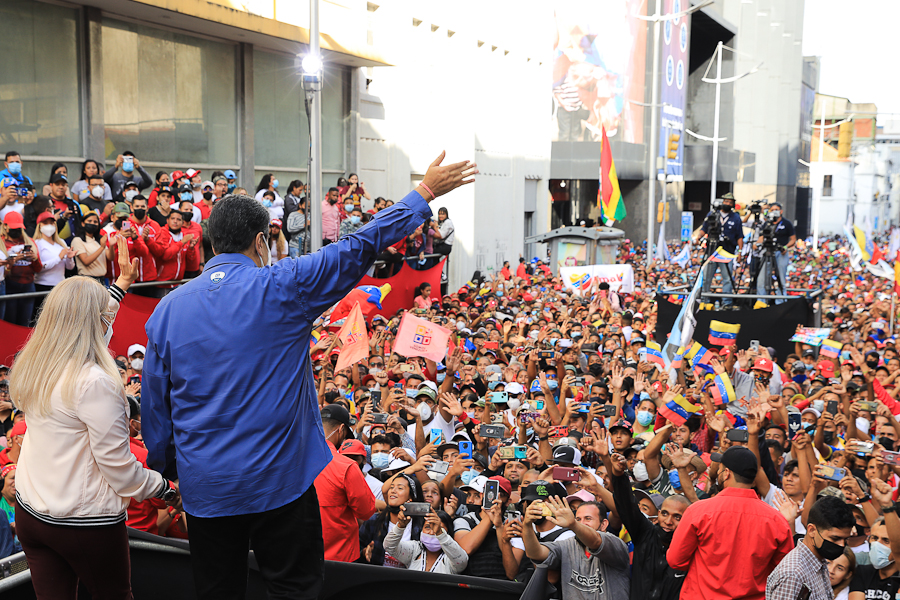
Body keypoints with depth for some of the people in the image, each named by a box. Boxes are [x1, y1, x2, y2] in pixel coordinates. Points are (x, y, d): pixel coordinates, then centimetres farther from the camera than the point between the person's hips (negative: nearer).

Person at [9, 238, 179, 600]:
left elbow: (83, 325, 19)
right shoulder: (95, 383, -24)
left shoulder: (31, 367, 0)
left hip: (30, 513, 7)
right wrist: (166, 488, -3)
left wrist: (122, 283, 29)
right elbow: (119, 467, -19)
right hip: (86, 523, -7)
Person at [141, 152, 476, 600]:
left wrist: (163, 467, 20)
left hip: (204, 487, 4)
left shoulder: (168, 308, 0)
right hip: (280, 480, -3)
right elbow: (360, 248, -6)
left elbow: (154, 406, 5)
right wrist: (425, 192, 3)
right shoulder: (282, 288, -11)